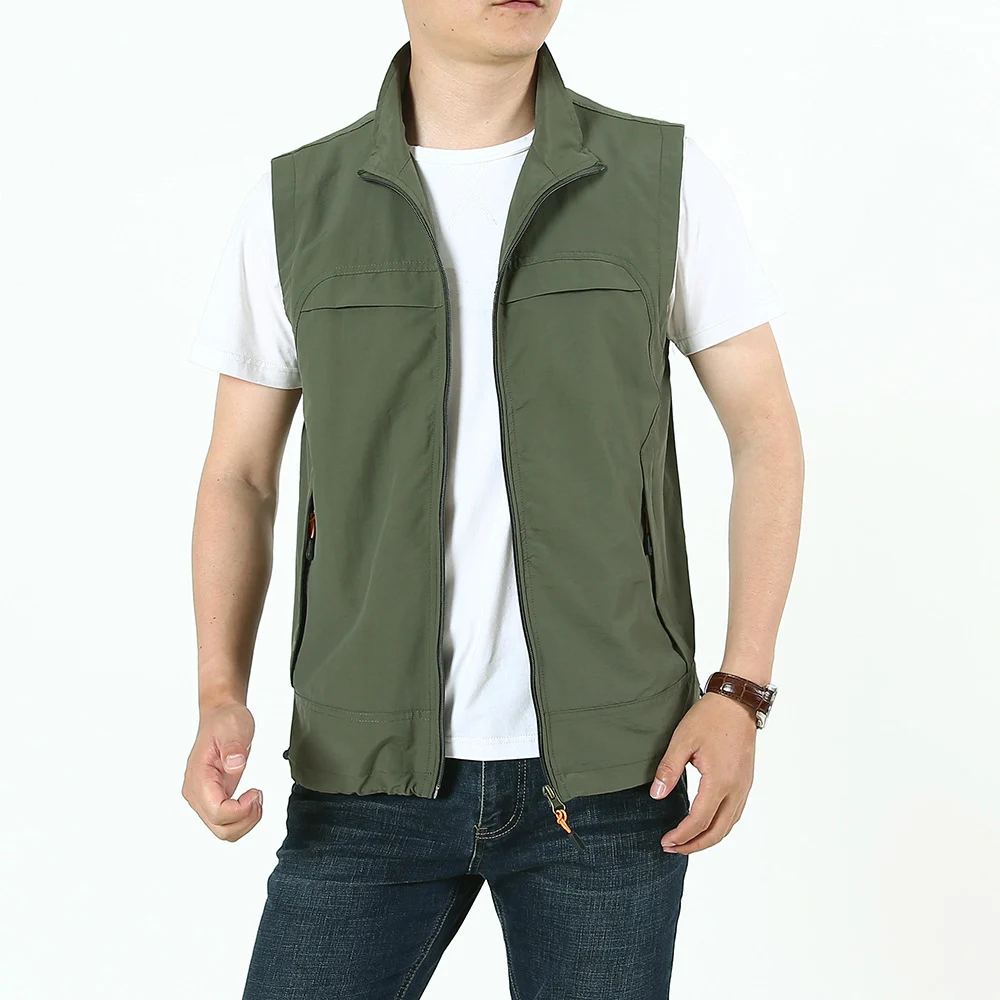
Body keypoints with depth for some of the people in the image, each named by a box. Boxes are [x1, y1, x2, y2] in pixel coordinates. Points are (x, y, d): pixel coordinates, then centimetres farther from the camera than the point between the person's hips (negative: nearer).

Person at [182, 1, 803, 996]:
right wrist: (219, 699, -9)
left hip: (609, 770, 0)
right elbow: (239, 476, 6)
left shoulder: (664, 176, -1)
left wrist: (741, 690, -7)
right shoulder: (297, 203, 2)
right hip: (369, 773, 1)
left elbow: (765, 430, 3)